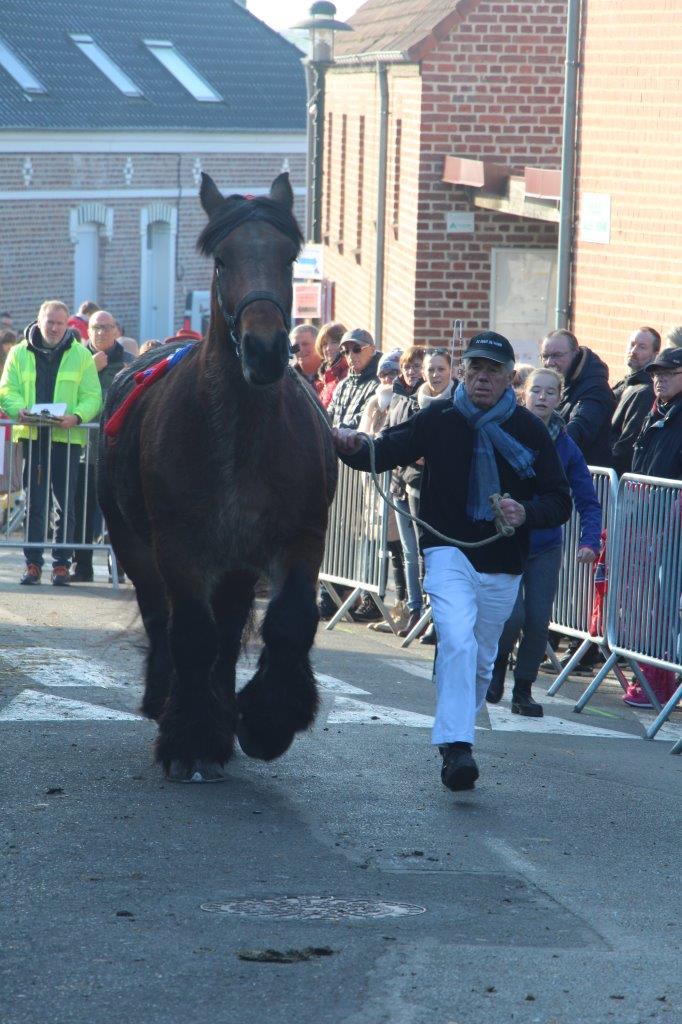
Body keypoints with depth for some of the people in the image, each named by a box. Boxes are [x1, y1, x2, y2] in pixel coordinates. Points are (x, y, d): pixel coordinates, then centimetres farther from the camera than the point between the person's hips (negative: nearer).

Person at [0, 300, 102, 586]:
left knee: (66, 503, 0)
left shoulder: (81, 355, 6)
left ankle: (61, 563, 6)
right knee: (34, 503, 2)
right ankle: (33, 563, 5)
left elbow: (92, 396, 2)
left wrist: (77, 416, -18)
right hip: (32, 436, 1)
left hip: (67, 438, -1)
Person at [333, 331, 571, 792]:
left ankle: (455, 742, 32)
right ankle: (456, 747, -27)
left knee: (481, 661, 13)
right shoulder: (439, 420, -2)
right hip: (449, 552, -2)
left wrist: (527, 513, -18)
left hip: (503, 567, 2)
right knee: (457, 641, -24)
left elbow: (561, 501, 2)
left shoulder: (530, 430, -1)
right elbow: (385, 452, 1)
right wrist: (352, 446, -21)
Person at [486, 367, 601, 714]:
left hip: (546, 547, 3)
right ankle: (498, 664, 18)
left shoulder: (565, 447, 0)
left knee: (538, 620, 0)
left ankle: (523, 690, 17)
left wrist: (590, 542, -10)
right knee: (512, 615, -13)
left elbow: (588, 501, 4)